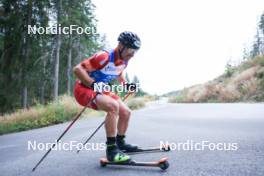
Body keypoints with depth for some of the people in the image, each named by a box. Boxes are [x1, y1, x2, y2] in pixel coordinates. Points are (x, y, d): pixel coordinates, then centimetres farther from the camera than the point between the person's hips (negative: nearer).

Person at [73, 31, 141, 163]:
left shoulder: (124, 61, -2)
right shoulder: (104, 56, -28)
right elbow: (77, 69, -28)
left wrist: (125, 83, 7)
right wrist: (94, 84, -36)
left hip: (101, 90, 9)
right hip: (84, 89, -8)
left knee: (126, 112, 5)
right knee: (113, 106, -32)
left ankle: (120, 143, 25)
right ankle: (111, 149, -24)